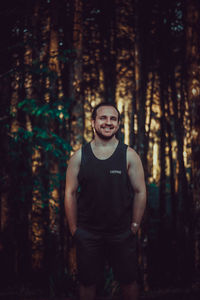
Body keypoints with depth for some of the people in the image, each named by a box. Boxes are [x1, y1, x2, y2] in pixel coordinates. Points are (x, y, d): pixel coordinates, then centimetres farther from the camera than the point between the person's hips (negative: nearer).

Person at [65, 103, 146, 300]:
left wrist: (134, 227, -2)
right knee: (87, 283, 12)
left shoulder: (129, 155, -3)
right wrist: (74, 230, -1)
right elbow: (70, 193, 1)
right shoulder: (79, 157, -1)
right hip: (87, 234, 0)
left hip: (123, 234, 0)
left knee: (128, 281, 12)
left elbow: (140, 192, 0)